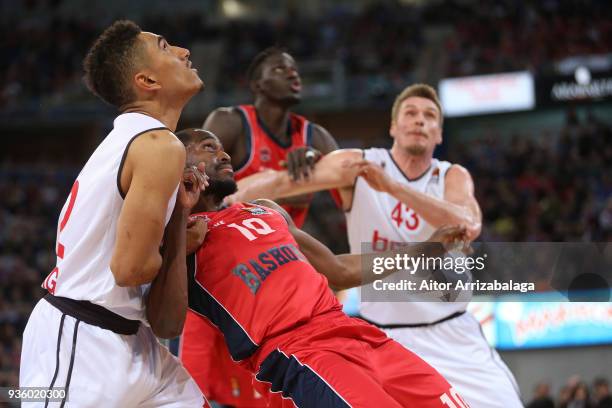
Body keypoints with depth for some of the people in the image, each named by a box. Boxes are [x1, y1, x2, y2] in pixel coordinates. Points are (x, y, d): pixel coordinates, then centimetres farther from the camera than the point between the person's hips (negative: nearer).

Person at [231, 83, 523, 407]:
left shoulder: (453, 177, -1)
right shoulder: (358, 165, -5)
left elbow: (469, 227, -24)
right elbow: (282, 180, -19)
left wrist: (393, 187, -35)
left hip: (451, 336, 2)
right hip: (383, 337, -2)